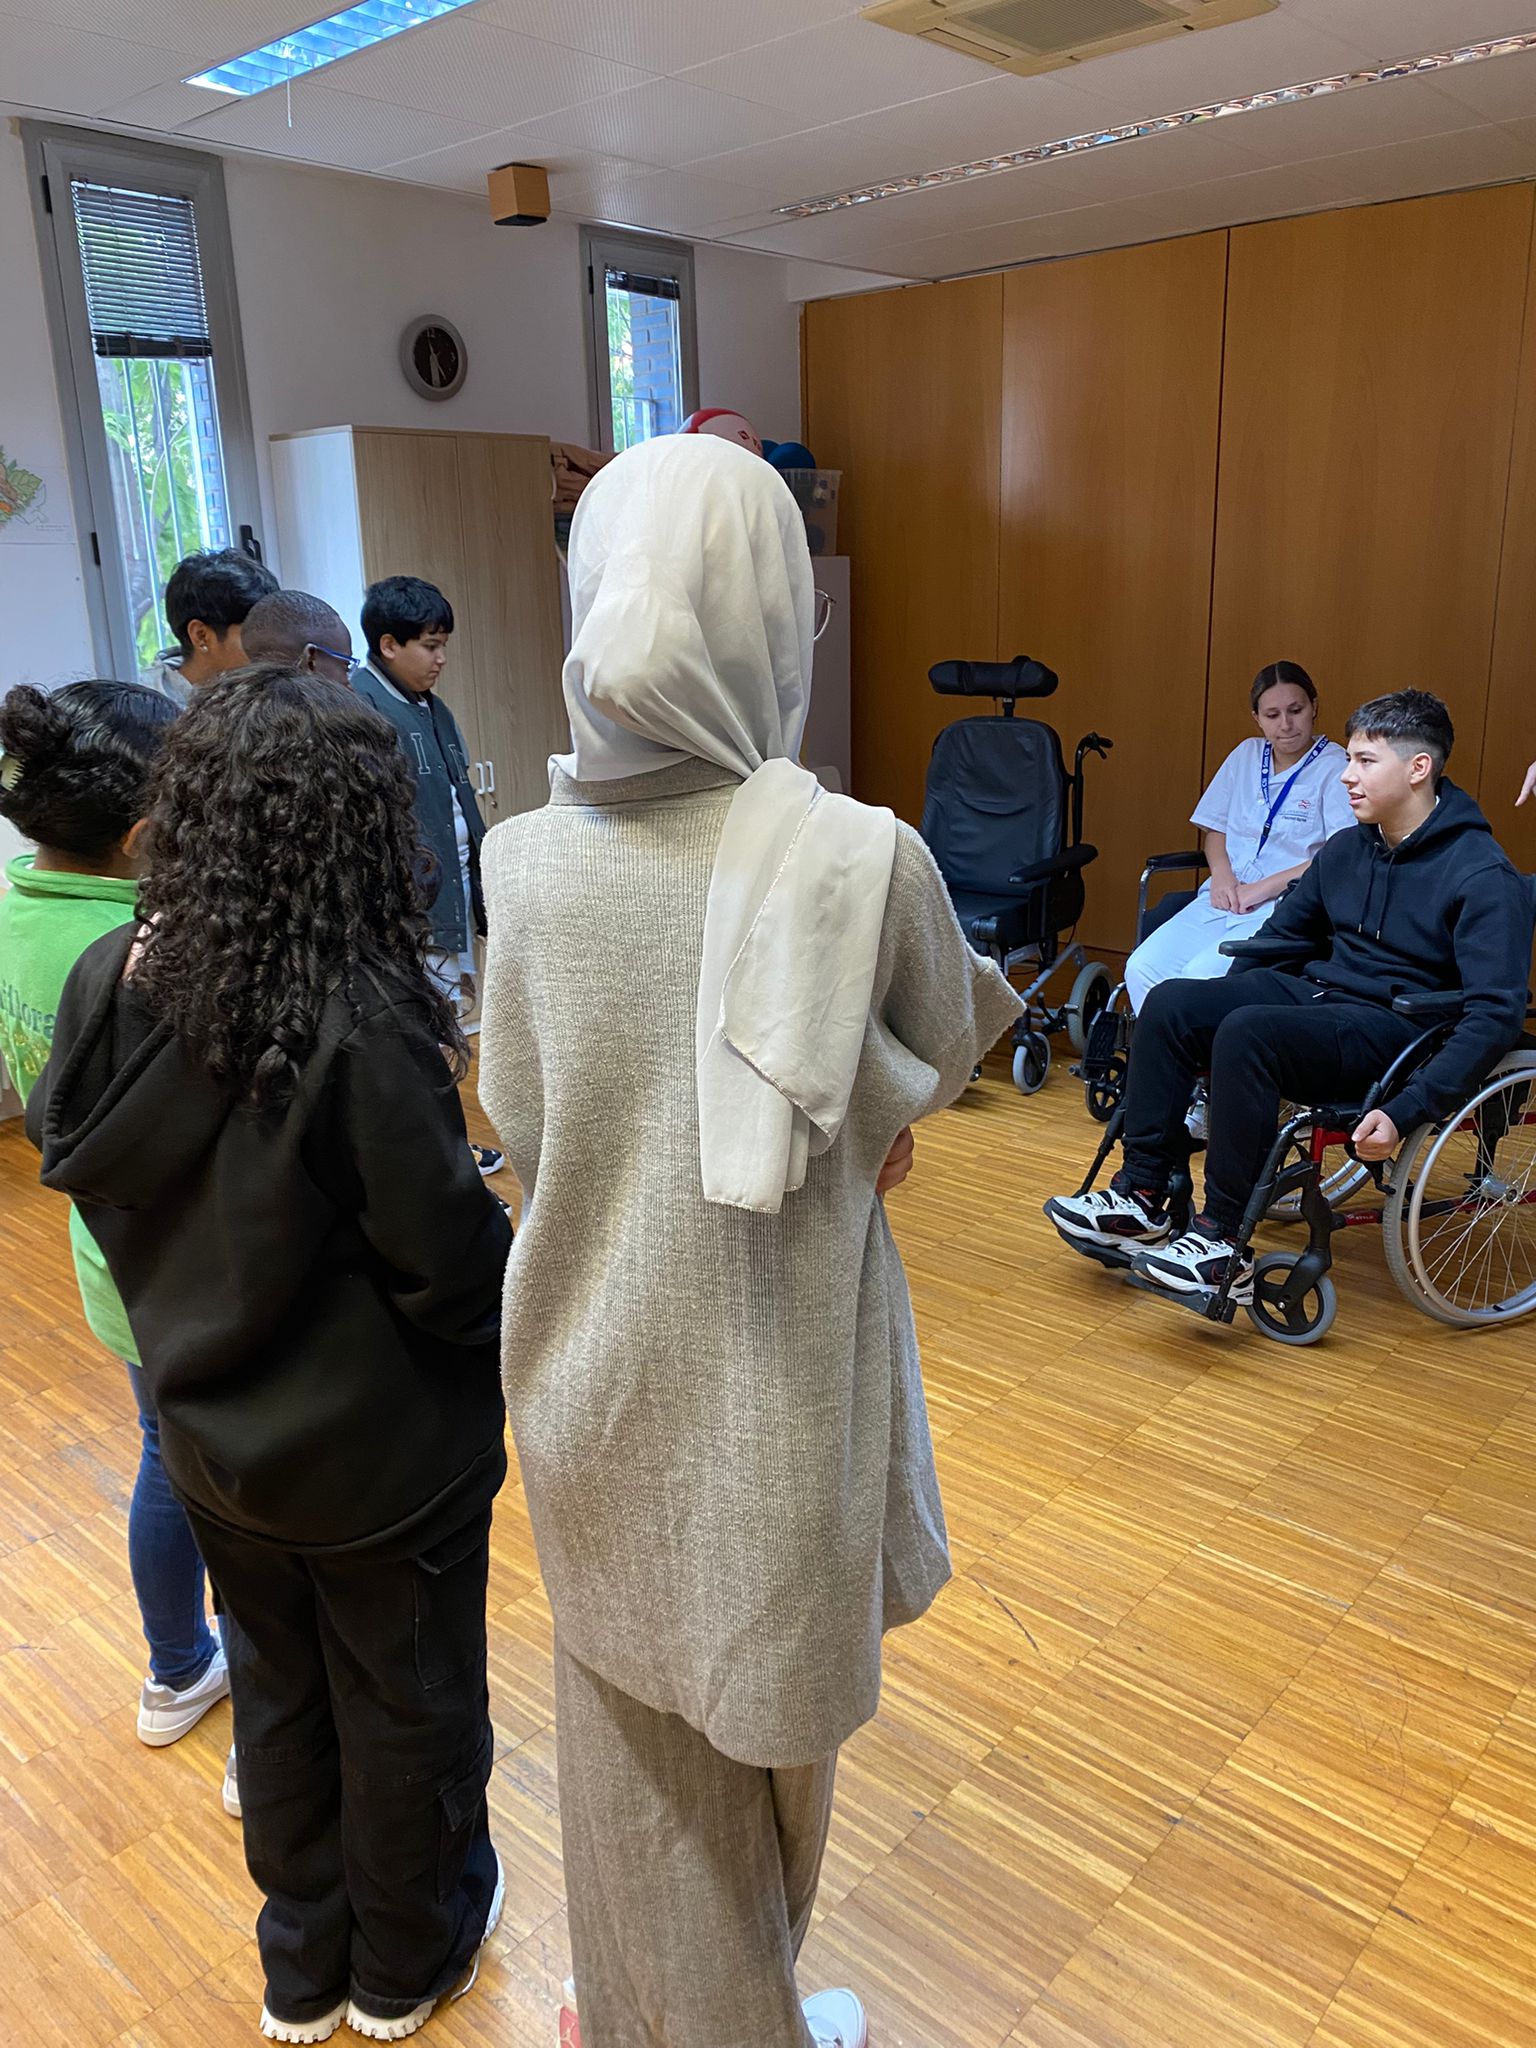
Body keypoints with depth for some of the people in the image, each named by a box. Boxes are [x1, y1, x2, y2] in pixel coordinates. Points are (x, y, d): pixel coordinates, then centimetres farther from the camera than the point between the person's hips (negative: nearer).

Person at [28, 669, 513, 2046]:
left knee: (279, 1700, 27)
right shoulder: (360, 1027, -32)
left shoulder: (110, 984, -12)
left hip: (218, 1444, 6)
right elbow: (453, 1263, -25)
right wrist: (516, 1276, -4)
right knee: (405, 1714, 20)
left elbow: (82, 1172, 3)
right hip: (383, 1460, -5)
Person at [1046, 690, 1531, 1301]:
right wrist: (1219, 1002, 11)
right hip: (1317, 991, 7)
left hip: (1395, 1027, -7)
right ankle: (1142, 1196, -12)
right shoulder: (1347, 849, 10)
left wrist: (1407, 1111, -28)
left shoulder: (1483, 875, -13)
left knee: (1247, 1032, -33)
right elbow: (1282, 939, 22)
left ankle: (1223, 1243, -25)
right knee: (1170, 1004, -15)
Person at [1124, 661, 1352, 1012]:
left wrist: (1264, 888, -13)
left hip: (1286, 908, -5)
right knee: (1142, 968, -20)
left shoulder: (1336, 768, -1)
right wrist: (1221, 872, 1)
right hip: (1224, 899, 6)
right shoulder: (1246, 755, 17)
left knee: (1200, 978, -30)